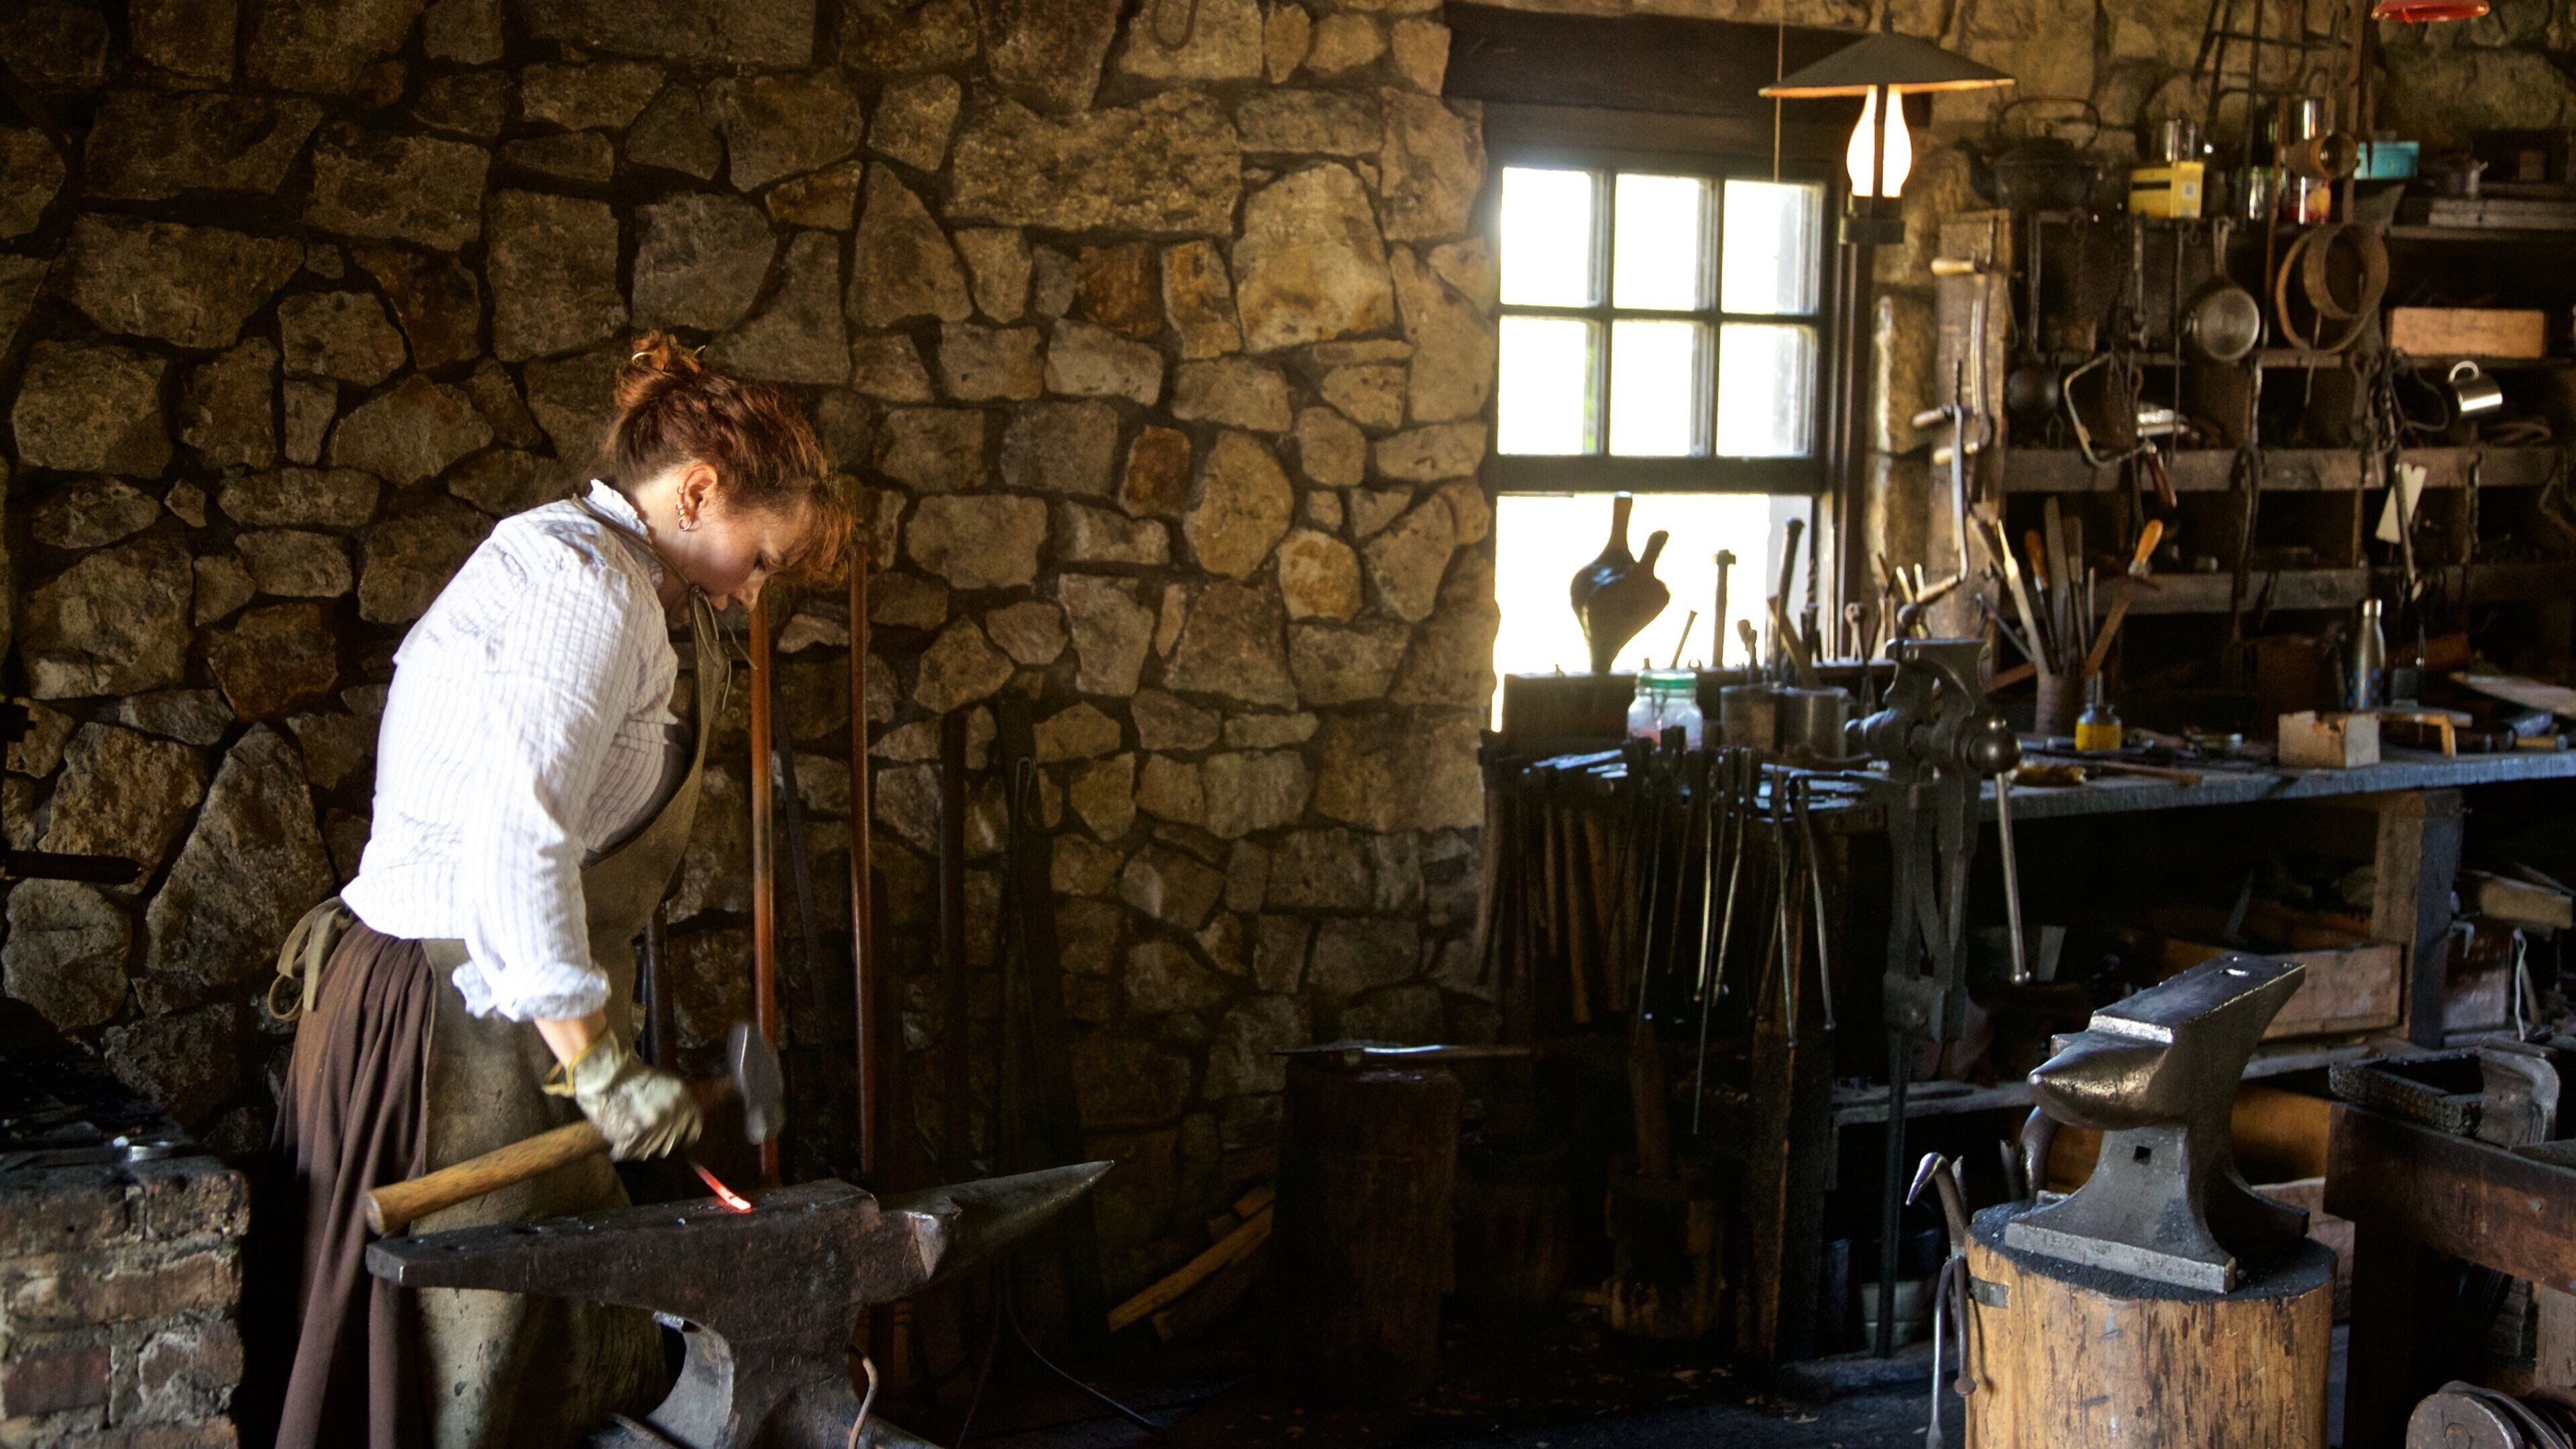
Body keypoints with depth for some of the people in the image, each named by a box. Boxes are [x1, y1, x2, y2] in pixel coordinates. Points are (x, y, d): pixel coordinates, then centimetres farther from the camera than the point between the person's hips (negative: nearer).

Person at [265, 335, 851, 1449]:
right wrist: (597, 1062, -20)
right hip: (461, 1017, -10)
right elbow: (518, 834, -24)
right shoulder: (588, 581, -13)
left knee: (572, 1359, 11)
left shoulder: (576, 571, 20)